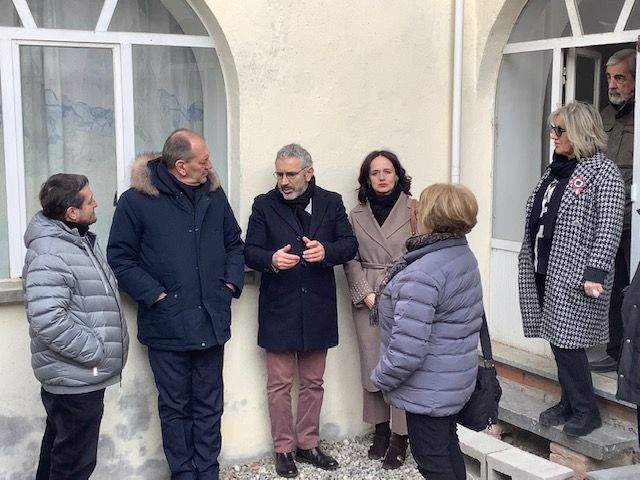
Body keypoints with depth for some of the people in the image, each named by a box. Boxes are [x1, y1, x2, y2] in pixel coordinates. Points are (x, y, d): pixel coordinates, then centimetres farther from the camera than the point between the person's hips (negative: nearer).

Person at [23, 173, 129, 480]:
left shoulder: (79, 240, 10)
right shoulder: (49, 254, -22)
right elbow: (48, 321, -31)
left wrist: (101, 348, 15)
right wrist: (95, 352, -22)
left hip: (74, 374, 10)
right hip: (75, 377, -10)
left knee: (58, 448, 24)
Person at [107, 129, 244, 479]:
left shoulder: (214, 194, 7)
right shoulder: (136, 200, -8)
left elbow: (234, 243, 17)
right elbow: (120, 258, -6)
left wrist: (232, 282, 3)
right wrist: (155, 294, -13)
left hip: (211, 319, 4)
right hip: (167, 323, -4)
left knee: (208, 405, 12)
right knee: (175, 407, 8)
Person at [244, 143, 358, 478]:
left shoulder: (331, 202, 4)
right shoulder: (264, 204, -1)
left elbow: (350, 244, -1)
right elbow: (250, 251, -5)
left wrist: (327, 251, -22)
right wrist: (271, 259, -27)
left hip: (317, 309, 2)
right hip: (279, 309, -2)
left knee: (313, 382, 13)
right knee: (279, 384, 6)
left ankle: (308, 444, 28)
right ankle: (283, 449, 19)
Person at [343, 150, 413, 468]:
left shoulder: (413, 210, 0)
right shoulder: (357, 215, 10)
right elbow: (351, 260, 7)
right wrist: (367, 294, -5)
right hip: (368, 300, 3)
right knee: (372, 365, 7)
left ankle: (400, 437, 6)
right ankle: (380, 430, 22)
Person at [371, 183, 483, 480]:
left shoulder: (423, 274, -27)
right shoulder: (464, 255, 3)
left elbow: (408, 346, -29)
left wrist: (381, 377, -12)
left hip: (429, 389, -9)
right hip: (456, 378, 9)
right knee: (448, 447, 22)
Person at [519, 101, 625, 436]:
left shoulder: (604, 173, -8)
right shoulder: (555, 170, 16)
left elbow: (608, 229, -15)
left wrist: (595, 273, -21)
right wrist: (530, 262, 20)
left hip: (575, 277, -8)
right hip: (545, 273, 8)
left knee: (567, 342, -7)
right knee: (557, 340, 11)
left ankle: (585, 411, 7)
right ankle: (569, 403, 24)